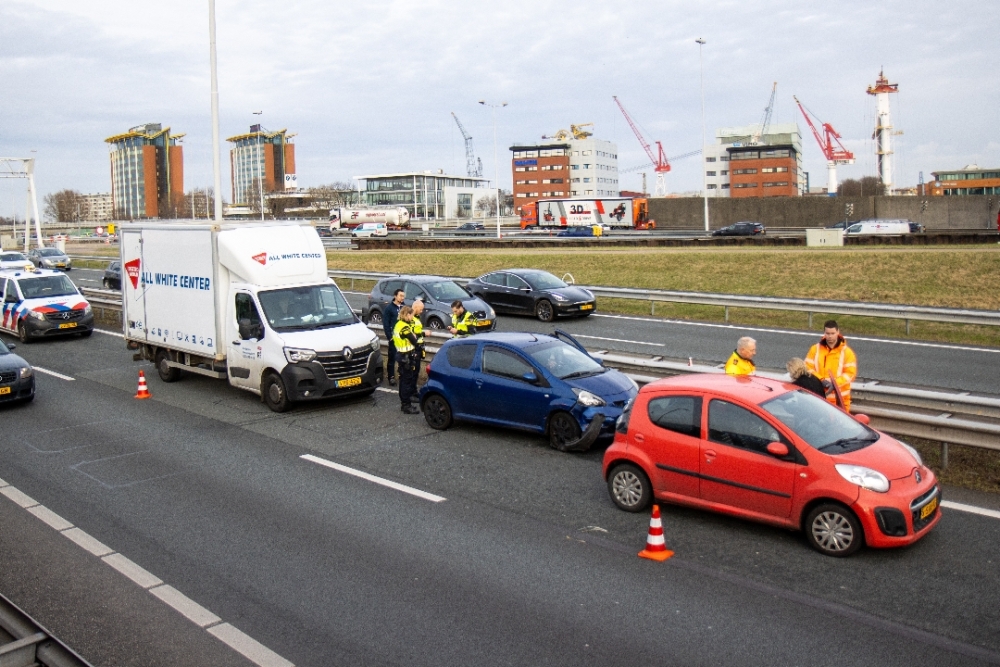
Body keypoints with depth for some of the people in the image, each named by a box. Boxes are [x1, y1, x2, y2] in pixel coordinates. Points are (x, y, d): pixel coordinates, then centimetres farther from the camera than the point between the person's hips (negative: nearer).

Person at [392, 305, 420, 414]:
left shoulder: (398, 324, 10)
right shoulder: (404, 327, -21)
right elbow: (414, 341, -20)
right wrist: (414, 335, 0)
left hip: (401, 354, 10)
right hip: (407, 356, -10)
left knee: (404, 378, 19)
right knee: (407, 380, -5)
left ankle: (404, 399, 31)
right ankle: (406, 405, -1)